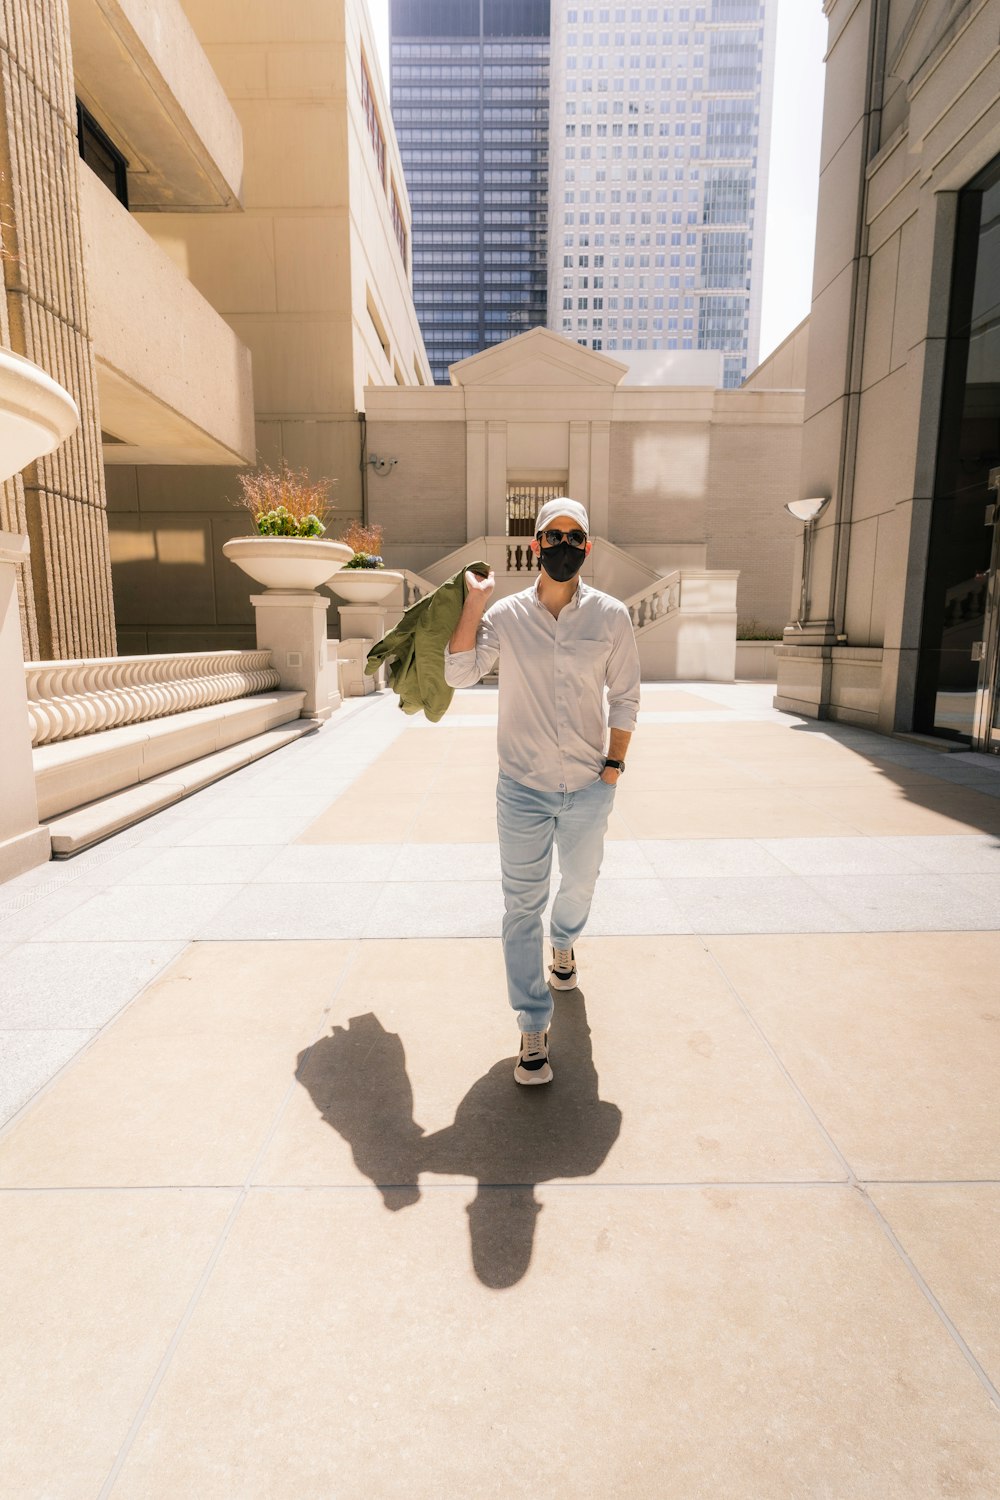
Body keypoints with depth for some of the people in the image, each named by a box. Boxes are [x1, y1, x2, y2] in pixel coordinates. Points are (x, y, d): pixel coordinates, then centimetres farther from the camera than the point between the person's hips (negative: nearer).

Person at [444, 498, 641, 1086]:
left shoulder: (611, 616, -2)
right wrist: (474, 602, -12)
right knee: (523, 905, 3)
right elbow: (459, 674, -12)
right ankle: (534, 1027, 17)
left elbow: (624, 697, 3)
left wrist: (614, 767, -2)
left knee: (580, 884, 21)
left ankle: (564, 946, 56)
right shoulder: (506, 615, -3)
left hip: (589, 788, 2)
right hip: (523, 788, -1)